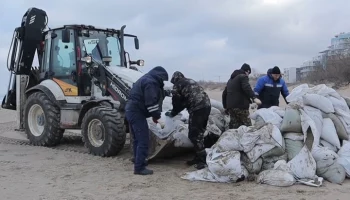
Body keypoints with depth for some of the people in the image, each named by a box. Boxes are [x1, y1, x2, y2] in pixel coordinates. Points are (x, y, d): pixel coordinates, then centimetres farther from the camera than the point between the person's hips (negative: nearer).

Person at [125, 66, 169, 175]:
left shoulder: (145, 79, 20)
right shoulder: (151, 82, -13)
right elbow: (151, 102, -21)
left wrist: (154, 115, 15)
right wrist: (156, 115, -8)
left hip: (131, 110, 11)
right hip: (136, 112, -11)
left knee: (137, 139, 22)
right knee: (143, 140, -8)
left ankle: (138, 162, 36)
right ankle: (139, 167, -6)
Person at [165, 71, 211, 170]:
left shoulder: (177, 85, 5)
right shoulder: (190, 81, 29)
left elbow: (177, 102, 7)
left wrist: (172, 113, 25)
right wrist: (176, 111, 43)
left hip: (197, 109, -8)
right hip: (207, 106, 9)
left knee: (194, 135, -2)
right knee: (199, 134, 17)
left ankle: (202, 159, -2)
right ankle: (199, 157, 24)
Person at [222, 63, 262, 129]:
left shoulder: (231, 79, 25)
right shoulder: (243, 76, -1)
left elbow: (224, 93, 27)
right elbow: (247, 88, -20)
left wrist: (225, 106, 32)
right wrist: (254, 98, -30)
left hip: (230, 106, 8)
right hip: (241, 106, -8)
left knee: (233, 126, 8)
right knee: (247, 126, -6)